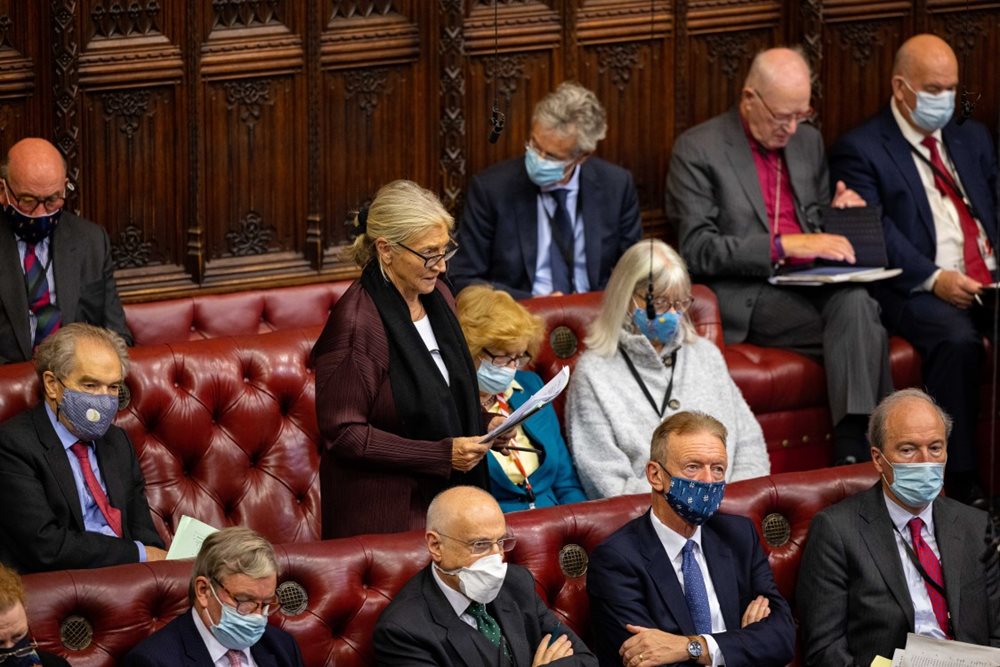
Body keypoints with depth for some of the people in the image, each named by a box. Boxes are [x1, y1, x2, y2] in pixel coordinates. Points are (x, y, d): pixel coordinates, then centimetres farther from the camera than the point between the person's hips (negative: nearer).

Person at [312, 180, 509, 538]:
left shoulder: (437, 297, 6)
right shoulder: (355, 322, -19)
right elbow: (343, 434, -19)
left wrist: (485, 425, 1)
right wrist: (442, 454, -21)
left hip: (448, 493, 7)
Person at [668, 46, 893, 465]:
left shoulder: (808, 140, 20)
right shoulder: (697, 150, -1)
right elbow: (698, 250, -10)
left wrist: (838, 214, 5)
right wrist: (783, 245, -18)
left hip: (812, 288, 6)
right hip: (747, 299, -6)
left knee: (855, 302, -31)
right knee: (862, 331, -30)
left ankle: (853, 454, -37)